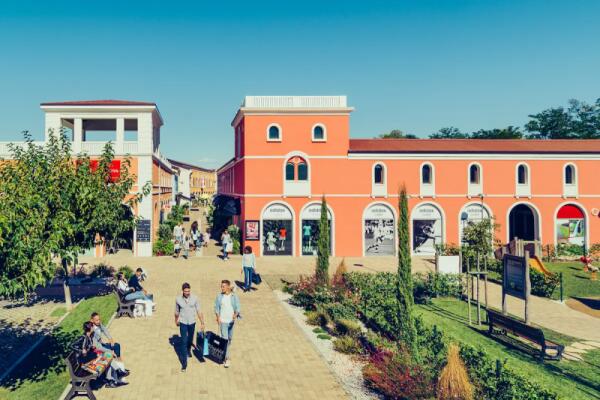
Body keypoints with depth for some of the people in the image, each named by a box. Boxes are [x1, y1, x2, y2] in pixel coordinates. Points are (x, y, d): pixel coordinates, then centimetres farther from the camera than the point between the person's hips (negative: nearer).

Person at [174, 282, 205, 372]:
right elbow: (177, 311, 5)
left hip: (192, 323, 1)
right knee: (184, 342, -7)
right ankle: (184, 363, -4)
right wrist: (176, 321, 18)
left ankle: (189, 350, 54)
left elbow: (199, 311, -8)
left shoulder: (195, 298, -13)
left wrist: (202, 323, -10)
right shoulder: (178, 299, -12)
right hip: (183, 323, -1)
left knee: (190, 339, 21)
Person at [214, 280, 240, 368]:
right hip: (223, 321, -2)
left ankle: (226, 352, 40)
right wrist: (218, 317, -11)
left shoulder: (234, 296, -7)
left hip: (231, 320, 2)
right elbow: (216, 307, 0)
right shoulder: (219, 296, -6)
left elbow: (237, 307, -6)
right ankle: (227, 358, -2)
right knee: (224, 339, -6)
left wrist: (236, 314, -25)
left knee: (229, 338, 17)